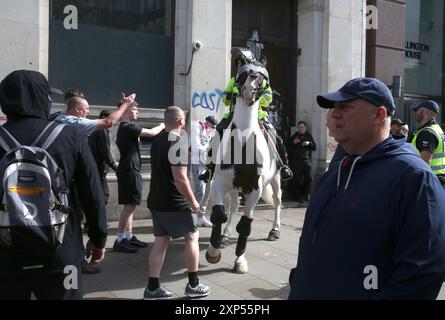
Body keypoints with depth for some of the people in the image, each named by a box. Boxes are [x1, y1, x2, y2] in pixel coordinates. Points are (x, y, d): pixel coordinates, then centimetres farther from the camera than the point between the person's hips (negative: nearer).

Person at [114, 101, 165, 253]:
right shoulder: (129, 127, -15)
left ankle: (128, 237, 17)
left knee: (129, 205, 12)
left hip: (129, 169, 10)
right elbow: (151, 133, -17)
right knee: (130, 205, -9)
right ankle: (120, 240, -6)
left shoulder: (124, 128, 18)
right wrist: (162, 126, 1)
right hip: (129, 170, -10)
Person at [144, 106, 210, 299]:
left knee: (161, 240, 10)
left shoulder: (157, 141, 9)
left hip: (156, 200, 8)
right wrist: (193, 202, -13)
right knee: (191, 237, 5)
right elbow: (180, 179, -22)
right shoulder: (178, 143, -17)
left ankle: (152, 288, 11)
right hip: (174, 203, -8)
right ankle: (193, 285, 11)